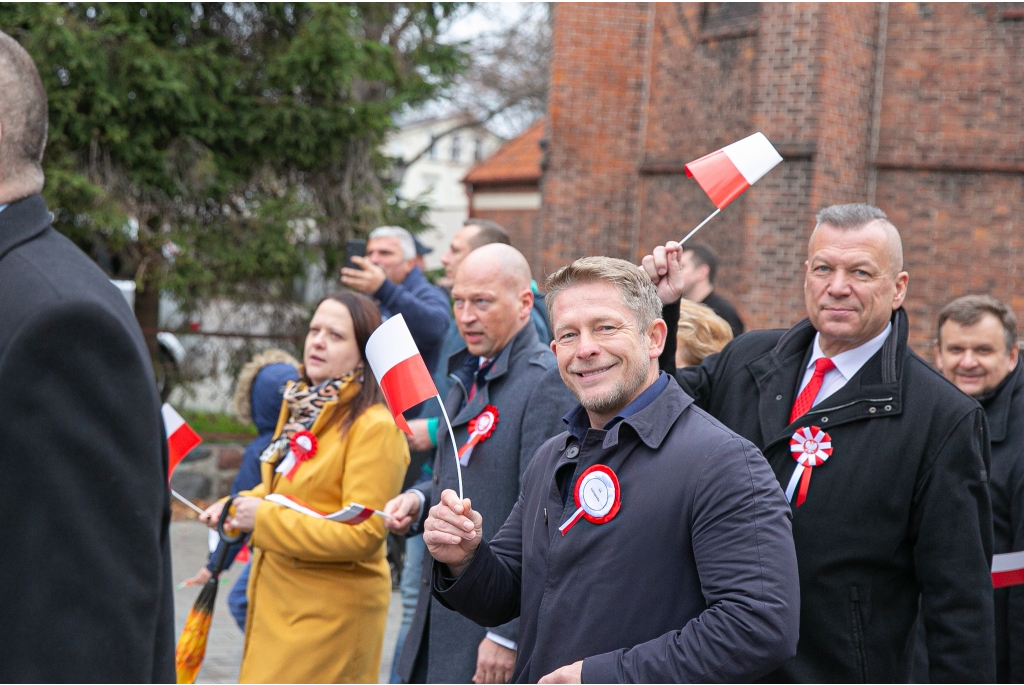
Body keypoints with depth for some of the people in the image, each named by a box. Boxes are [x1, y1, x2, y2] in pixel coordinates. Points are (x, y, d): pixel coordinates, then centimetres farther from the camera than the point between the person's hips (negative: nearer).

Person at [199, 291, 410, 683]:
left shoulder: (374, 428, -18)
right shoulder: (302, 407, 10)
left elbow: (364, 535, -24)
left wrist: (265, 518, -21)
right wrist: (237, 508, 4)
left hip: (330, 610, -9)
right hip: (278, 598, 9)